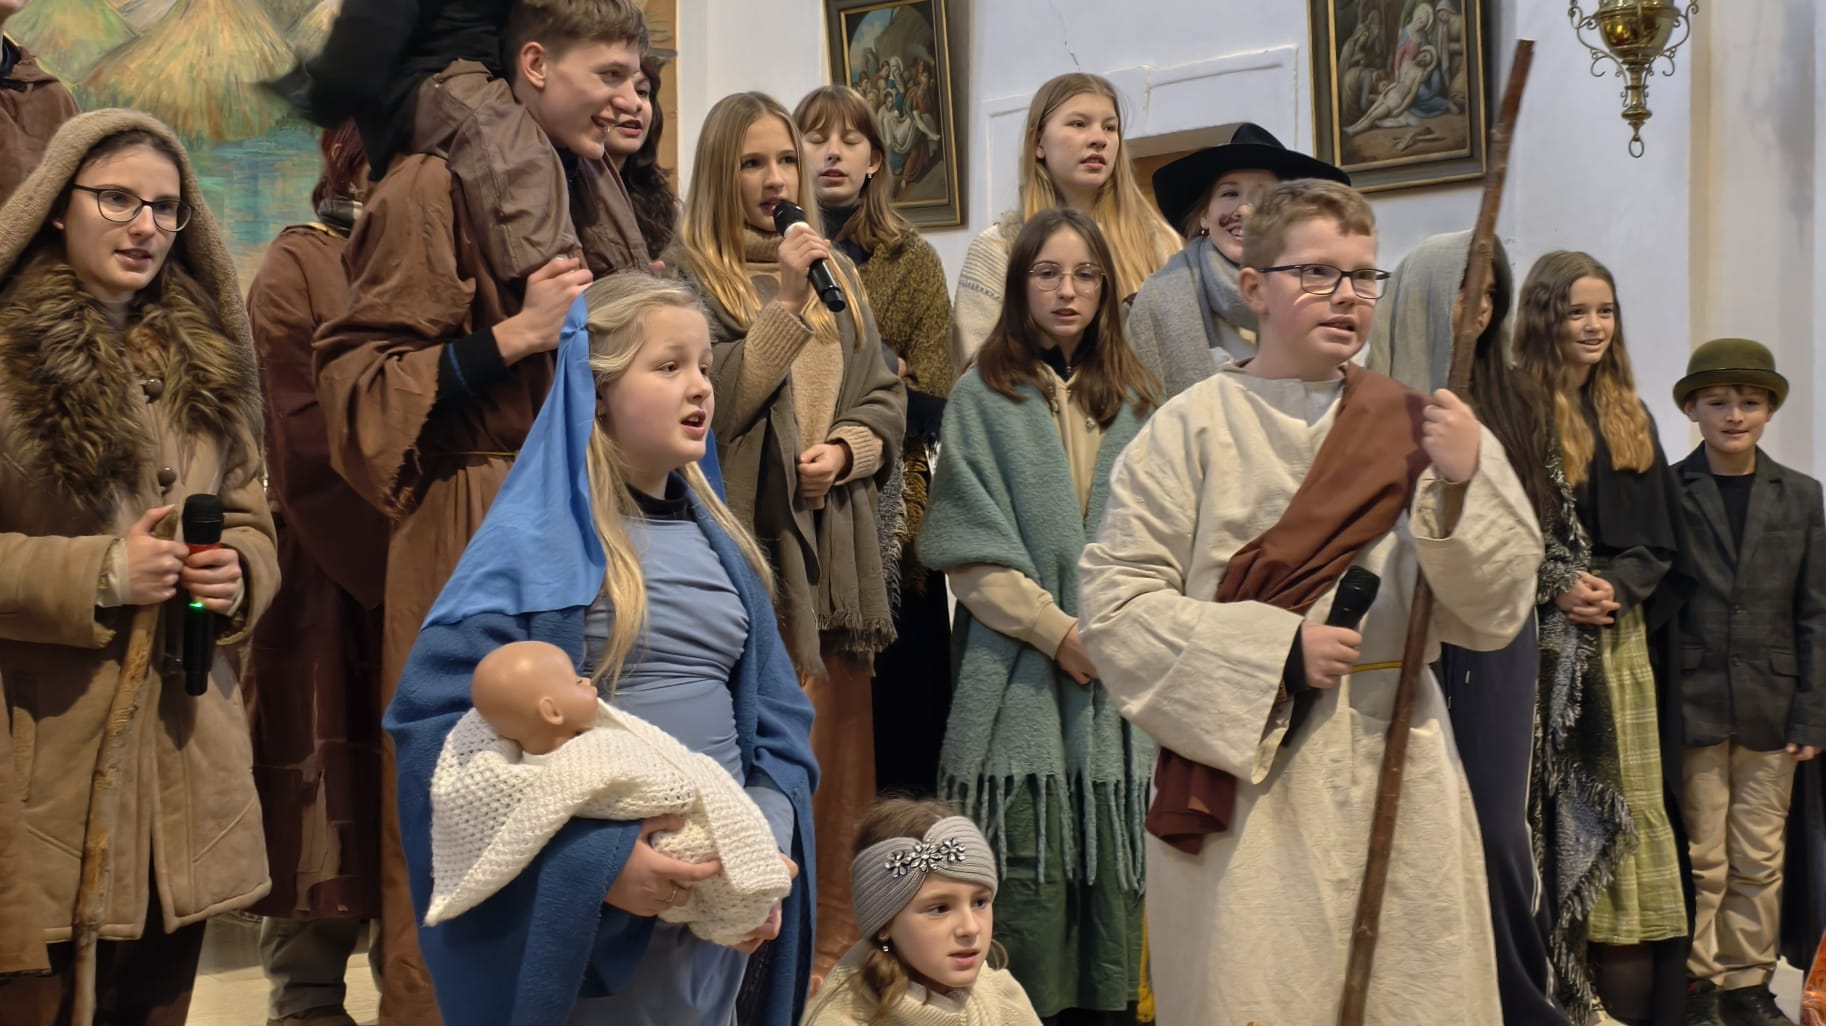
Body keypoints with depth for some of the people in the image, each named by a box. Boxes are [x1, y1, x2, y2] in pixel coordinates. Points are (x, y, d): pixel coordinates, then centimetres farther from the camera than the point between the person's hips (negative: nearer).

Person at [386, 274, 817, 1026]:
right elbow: (437, 731, -17)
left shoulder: (720, 543, 9)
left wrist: (768, 841, -8)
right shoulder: (533, 547, -11)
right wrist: (594, 859, -23)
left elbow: (775, 715, 10)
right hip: (579, 927, -5)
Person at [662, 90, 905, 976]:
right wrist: (786, 303, -13)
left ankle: (836, 957, 15)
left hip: (835, 548, 5)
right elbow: (710, 404, -11)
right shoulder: (687, 274, 0)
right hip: (746, 545, -5)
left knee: (838, 758, 7)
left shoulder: (839, 272, 16)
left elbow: (887, 397, 16)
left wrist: (844, 450, -4)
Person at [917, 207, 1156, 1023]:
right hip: (1021, 676, -3)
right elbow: (971, 549, -5)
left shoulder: (1132, 401, 13)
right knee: (1028, 874, -4)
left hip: (1122, 677, 4)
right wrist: (1059, 631, -11)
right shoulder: (983, 397, 1)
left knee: (1113, 866, 5)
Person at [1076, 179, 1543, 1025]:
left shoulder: (1412, 425, 4)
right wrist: (1274, 649, -14)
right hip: (1244, 776, -3)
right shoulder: (1194, 427, -5)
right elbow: (1113, 604, -7)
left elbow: (1496, 613, 2)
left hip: (1398, 777, 3)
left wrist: (1464, 484, -14)